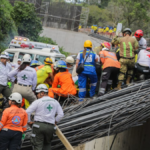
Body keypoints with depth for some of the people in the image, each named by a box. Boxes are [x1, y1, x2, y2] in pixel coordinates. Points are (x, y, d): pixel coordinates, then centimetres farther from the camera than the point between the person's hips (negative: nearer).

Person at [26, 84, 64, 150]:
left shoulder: (38, 102, -2)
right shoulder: (55, 102, 12)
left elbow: (27, 112, -8)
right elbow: (61, 114, 10)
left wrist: (29, 121, 6)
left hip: (39, 125, -4)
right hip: (50, 127, 4)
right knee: (47, 144, 19)